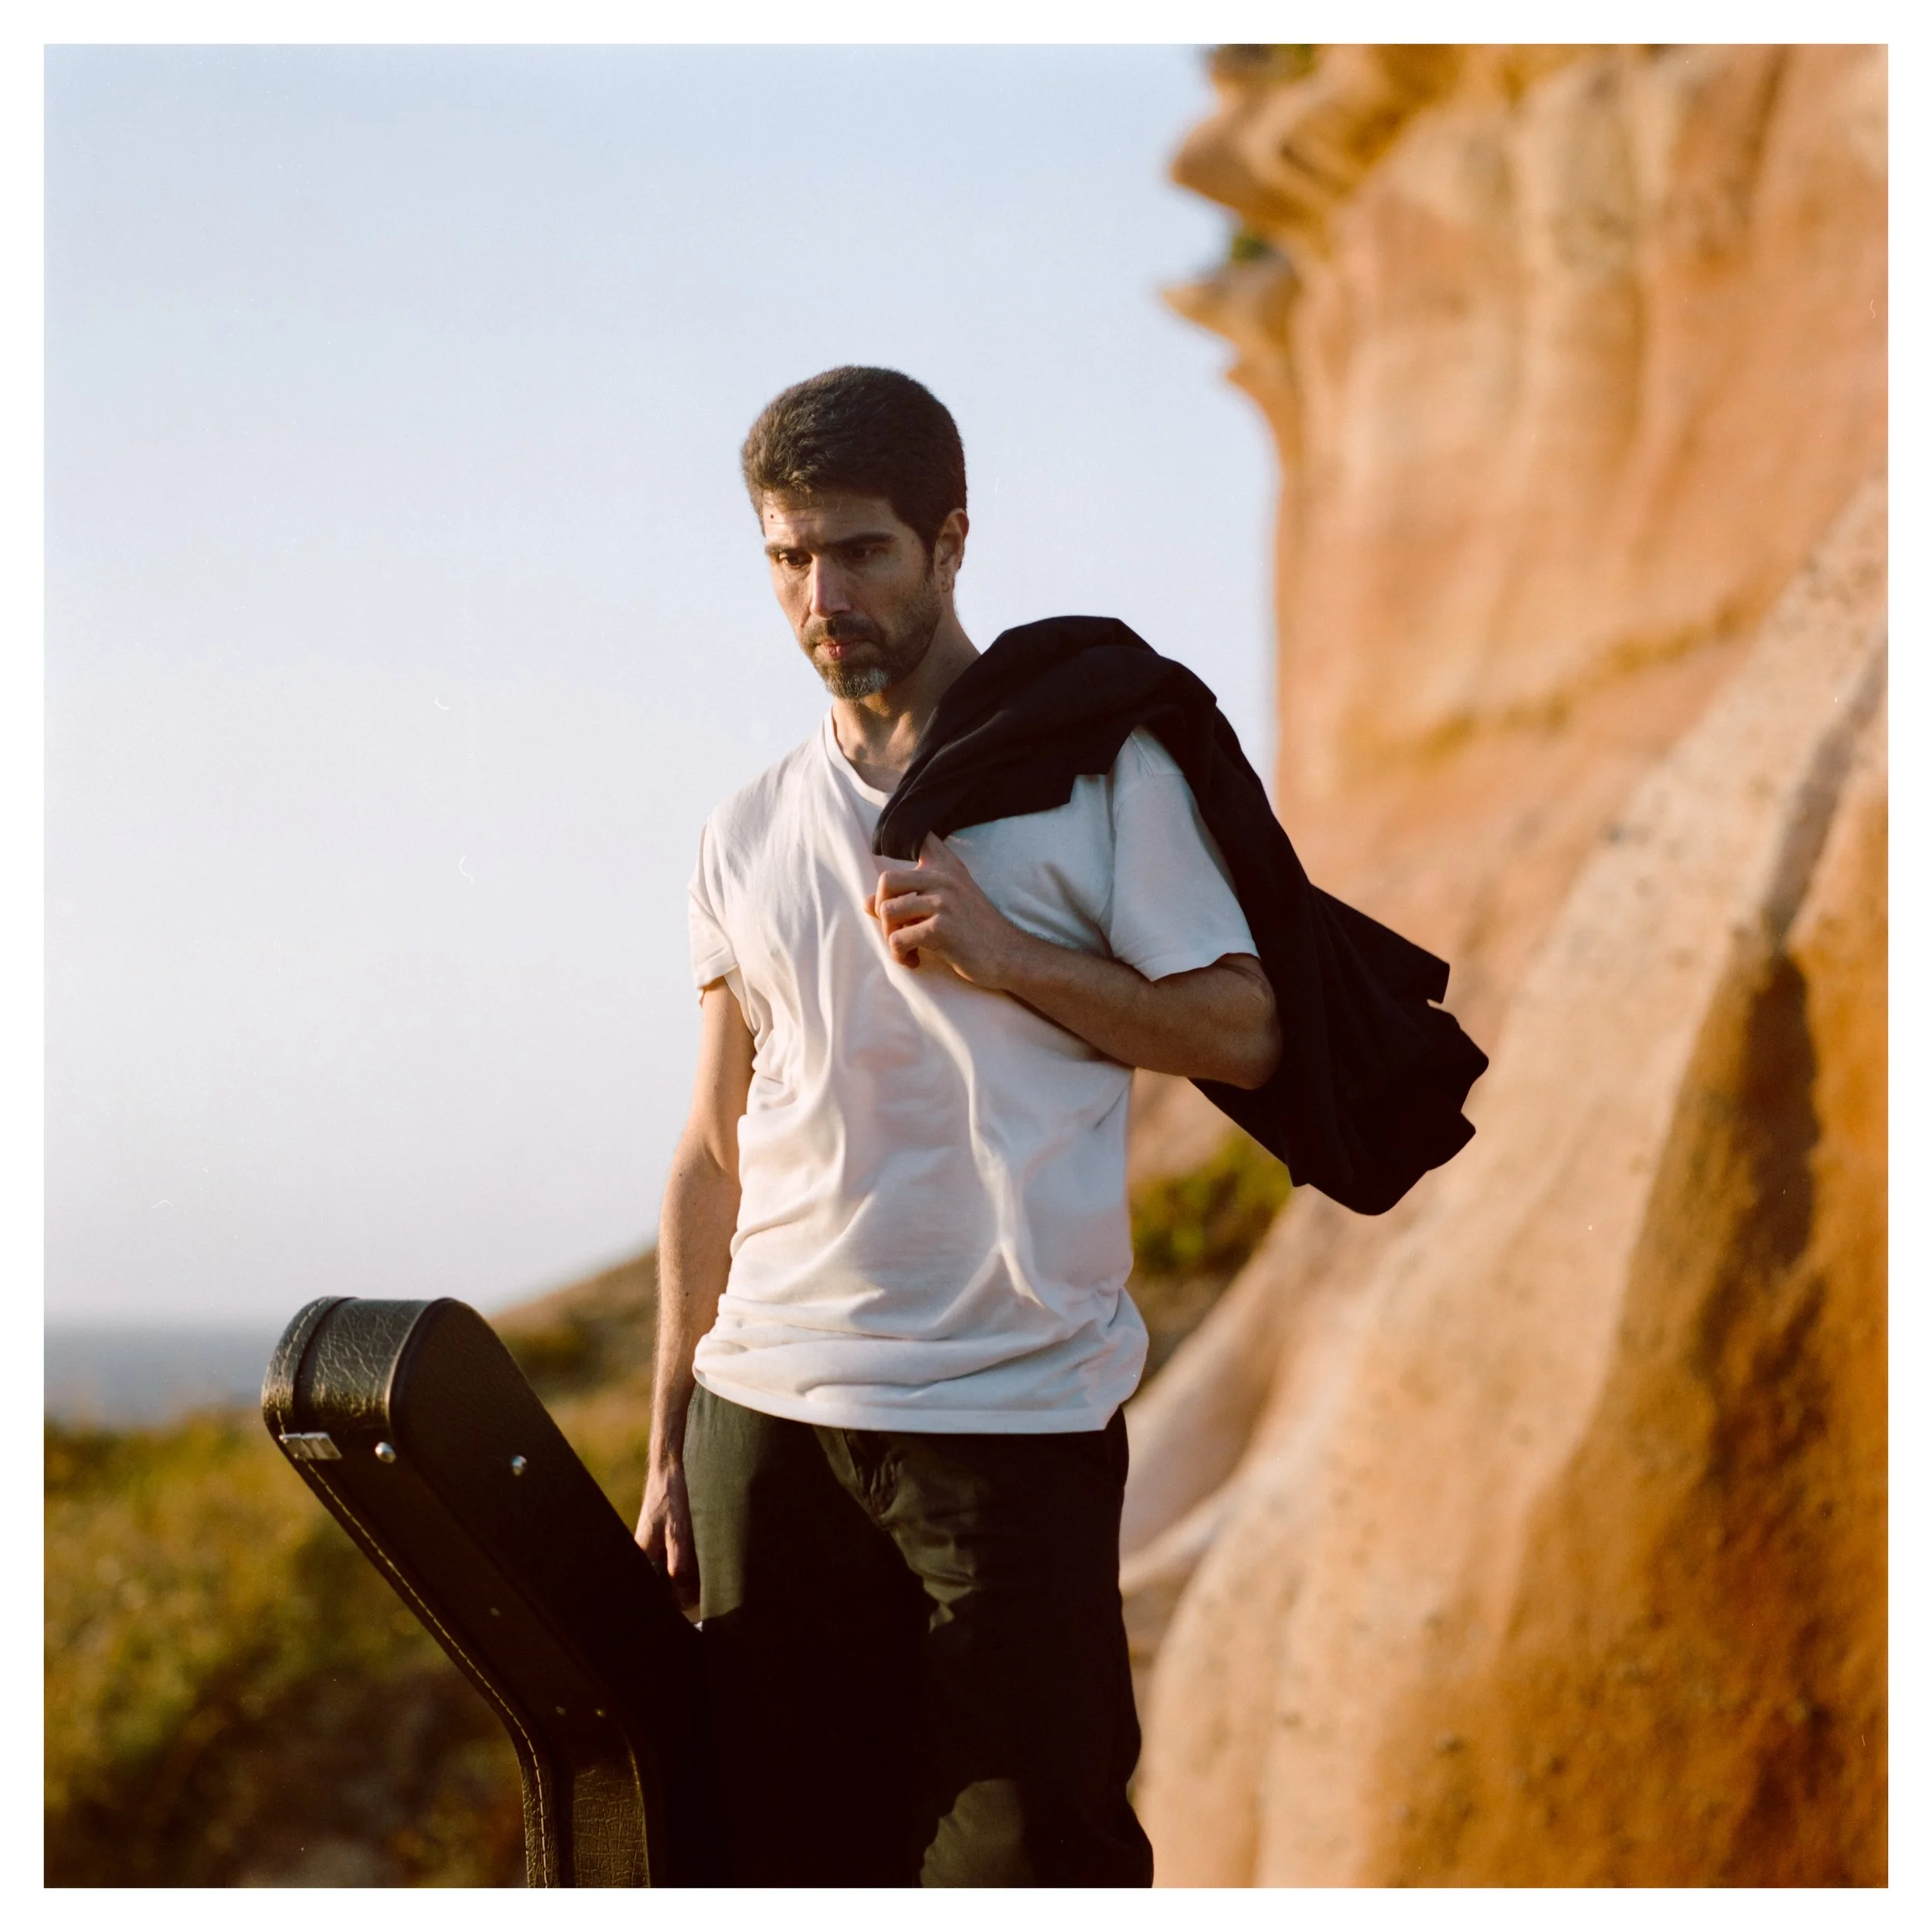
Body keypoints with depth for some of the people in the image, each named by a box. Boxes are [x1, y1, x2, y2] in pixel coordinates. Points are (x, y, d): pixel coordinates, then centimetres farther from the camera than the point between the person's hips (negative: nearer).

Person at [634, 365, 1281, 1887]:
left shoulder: (1094, 766, 1)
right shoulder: (750, 835, 14)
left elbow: (1241, 1030, -3)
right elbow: (716, 1148, 15)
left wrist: (1007, 957, -14)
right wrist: (667, 1445, 11)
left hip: (1014, 1418, -4)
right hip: (767, 1416, 4)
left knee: (1031, 1855, -3)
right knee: (793, 1860, 7)